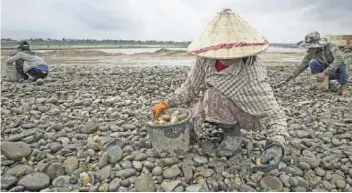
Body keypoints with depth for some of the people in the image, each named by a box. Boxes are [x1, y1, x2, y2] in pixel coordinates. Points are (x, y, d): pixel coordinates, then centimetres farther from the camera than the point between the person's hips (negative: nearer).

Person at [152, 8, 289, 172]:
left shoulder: (252, 74, -35)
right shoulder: (206, 59, -21)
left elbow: (273, 114, -32)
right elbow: (190, 87, -8)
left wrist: (276, 145, -50)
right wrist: (165, 104, -16)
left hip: (249, 115, -5)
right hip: (219, 106, 5)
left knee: (213, 97, -33)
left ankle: (234, 134, -5)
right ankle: (228, 125, 19)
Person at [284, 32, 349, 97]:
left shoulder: (331, 46, -23)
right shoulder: (310, 54, -12)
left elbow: (339, 58, -40)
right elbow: (301, 67, -6)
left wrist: (325, 73, -48)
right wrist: (288, 79, -14)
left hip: (337, 72, -2)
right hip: (325, 73, 2)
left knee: (340, 62, -35)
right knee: (312, 62, -25)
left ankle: (343, 85, -15)